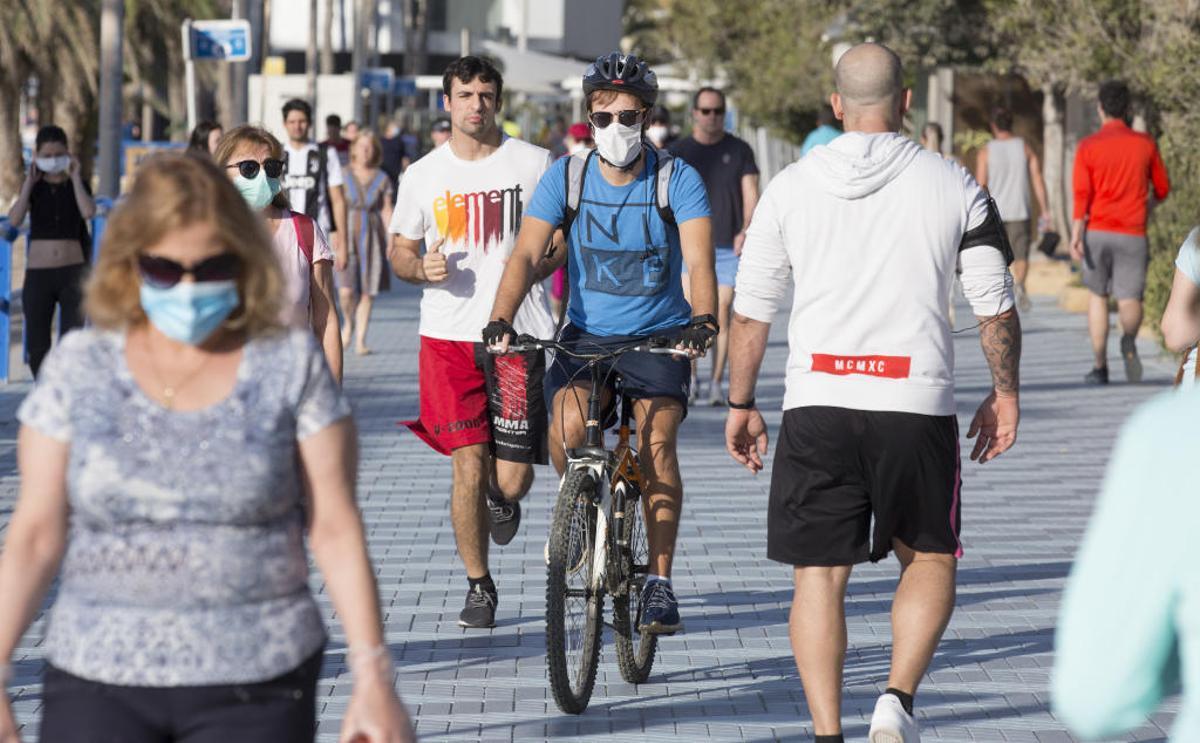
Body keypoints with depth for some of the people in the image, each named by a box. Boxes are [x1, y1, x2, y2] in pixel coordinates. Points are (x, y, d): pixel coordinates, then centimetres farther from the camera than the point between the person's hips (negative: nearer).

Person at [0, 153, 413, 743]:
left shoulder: (291, 366, 1)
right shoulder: (78, 368, 4)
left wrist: (373, 679, -4)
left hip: (254, 689, -1)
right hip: (97, 680, 1)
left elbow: (335, 528, 1)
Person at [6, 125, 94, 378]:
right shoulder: (32, 186, 6)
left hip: (73, 274, -1)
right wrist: (30, 181, -11)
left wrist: (75, 177, -10)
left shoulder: (78, 184, 4)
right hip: (38, 274, 1)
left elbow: (89, 212, -18)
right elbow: (14, 219, -12)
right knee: (37, 349, 6)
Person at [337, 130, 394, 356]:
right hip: (348, 234, -1)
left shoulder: (382, 179, 4)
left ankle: (360, 340, 10)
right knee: (346, 291, -12)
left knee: (367, 292, 1)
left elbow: (387, 211, 5)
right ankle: (348, 322, 20)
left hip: (372, 237, 1)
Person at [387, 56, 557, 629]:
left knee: (511, 475, -5)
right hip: (448, 337, 1)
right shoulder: (422, 176, 7)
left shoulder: (533, 164, 2)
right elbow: (400, 252, 15)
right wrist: (422, 267, -7)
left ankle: (502, 500, 33)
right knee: (469, 466, -5)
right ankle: (479, 587, 12)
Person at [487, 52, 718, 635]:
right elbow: (527, 254, -12)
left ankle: (659, 583, -16)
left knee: (657, 440, -22)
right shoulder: (566, 177, -4)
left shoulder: (678, 180, -8)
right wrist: (501, 319, -29)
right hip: (587, 335, 1)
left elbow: (699, 261, -19)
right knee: (569, 424, -26)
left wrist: (703, 320, -39)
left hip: (659, 337, -1)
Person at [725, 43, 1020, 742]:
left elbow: (751, 311, 6)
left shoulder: (790, 186, 4)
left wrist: (741, 405, 16)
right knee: (930, 558, 17)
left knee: (819, 574, 5)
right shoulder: (954, 186, 1)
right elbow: (997, 304, 4)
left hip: (817, 403, 1)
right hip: (917, 402, 0)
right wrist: (1005, 394, 18)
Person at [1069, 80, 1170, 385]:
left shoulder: (1087, 146, -1)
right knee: (1129, 302, -1)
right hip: (1132, 234, 0)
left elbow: (1081, 194, -12)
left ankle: (1100, 367, 19)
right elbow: (1162, 190, 11)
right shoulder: (1145, 144, 3)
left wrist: (1075, 235, -16)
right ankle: (1129, 340, -35)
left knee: (1098, 295, 19)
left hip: (1097, 232, 0)